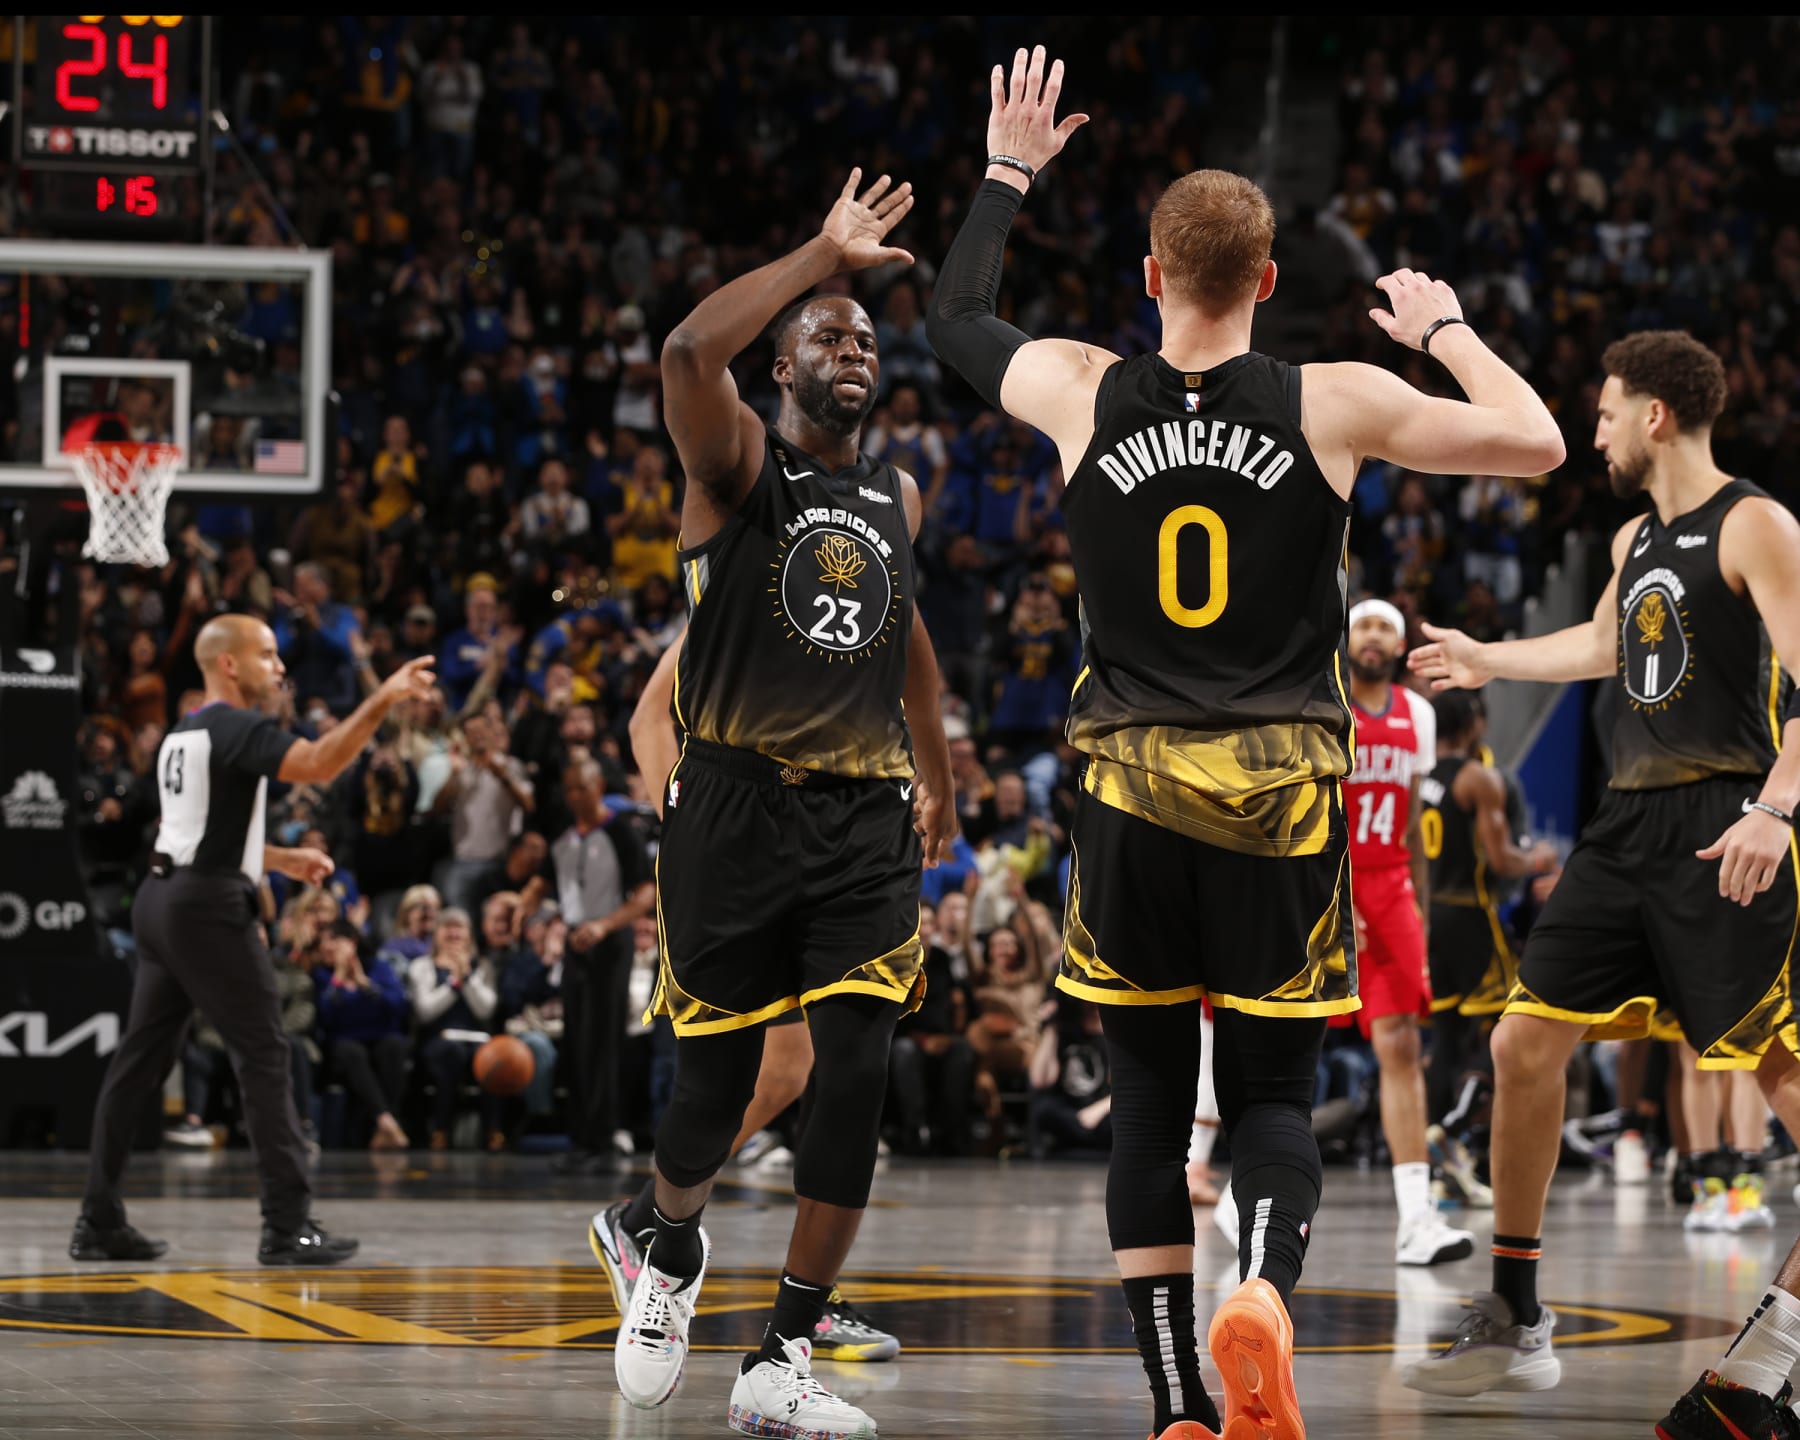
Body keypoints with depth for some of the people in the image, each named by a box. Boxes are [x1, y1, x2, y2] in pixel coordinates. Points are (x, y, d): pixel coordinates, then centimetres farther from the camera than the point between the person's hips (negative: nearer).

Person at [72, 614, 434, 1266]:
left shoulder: (185, 734, 19)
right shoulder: (237, 729, -10)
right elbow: (319, 764, -27)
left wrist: (282, 860, 28)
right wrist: (382, 700, -29)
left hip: (163, 896, 9)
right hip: (208, 907, -9)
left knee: (141, 1057, 9)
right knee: (264, 1057, -5)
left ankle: (99, 1222, 11)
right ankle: (288, 1226, -6)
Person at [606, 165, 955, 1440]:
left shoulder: (896, 499, 15)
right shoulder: (739, 460, -3)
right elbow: (690, 351, -25)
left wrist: (937, 772, 38)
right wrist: (824, 255, -19)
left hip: (865, 818, 4)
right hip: (736, 808, -4)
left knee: (859, 1076, -11)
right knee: (715, 1083, 3)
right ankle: (673, 1253, 38)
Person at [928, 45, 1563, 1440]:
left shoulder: (1082, 393, 0)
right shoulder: (1336, 404, -4)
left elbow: (955, 318, 21)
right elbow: (1538, 443, 3)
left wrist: (1008, 172, 33)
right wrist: (1446, 329, 18)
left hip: (1134, 789, 1)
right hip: (1286, 794, -1)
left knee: (1149, 1102, 10)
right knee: (1273, 1098, 6)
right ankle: (1264, 1297, -25)